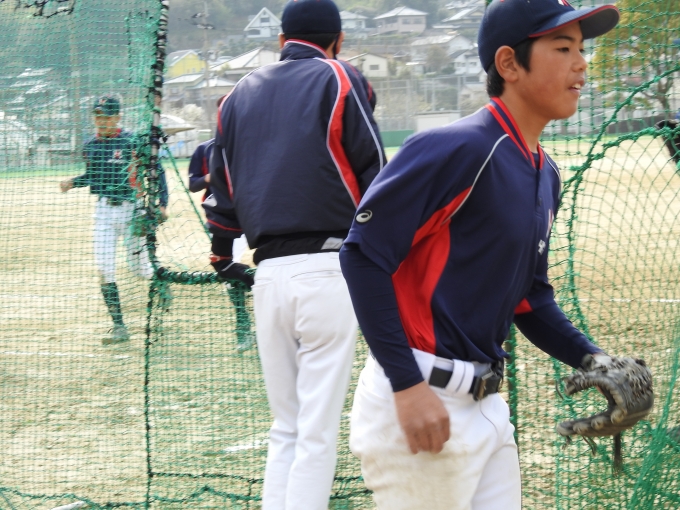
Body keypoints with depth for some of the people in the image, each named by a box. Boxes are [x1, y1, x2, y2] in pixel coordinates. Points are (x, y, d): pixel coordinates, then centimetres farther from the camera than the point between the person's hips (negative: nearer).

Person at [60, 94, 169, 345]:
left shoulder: (131, 143, -10)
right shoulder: (90, 145, 6)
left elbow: (156, 172, -6)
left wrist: (161, 204, -14)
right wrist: (73, 182, 2)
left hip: (131, 209, -4)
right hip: (104, 210, 4)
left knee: (138, 266, 1)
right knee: (104, 267, -5)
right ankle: (119, 327, -1)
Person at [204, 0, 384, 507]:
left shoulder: (240, 95, 17)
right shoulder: (341, 81, 2)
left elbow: (223, 189, 17)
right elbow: (374, 175, -3)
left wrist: (224, 259, 26)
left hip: (268, 273, 5)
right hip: (327, 269, -5)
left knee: (286, 428, 14)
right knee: (318, 432, -5)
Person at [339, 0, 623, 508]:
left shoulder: (545, 175, 13)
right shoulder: (458, 149, -15)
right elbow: (364, 255, -20)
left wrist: (591, 359, 6)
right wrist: (407, 385, -23)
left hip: (487, 403, 9)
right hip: (421, 403, -9)